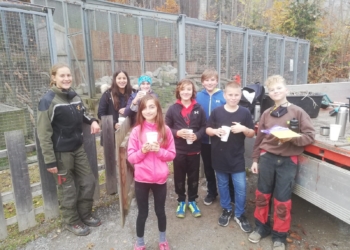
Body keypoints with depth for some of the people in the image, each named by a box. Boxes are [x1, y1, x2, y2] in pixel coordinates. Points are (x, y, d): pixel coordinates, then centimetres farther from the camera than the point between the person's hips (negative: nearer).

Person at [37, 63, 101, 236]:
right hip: (61, 153, -6)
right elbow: (44, 134, -16)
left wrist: (91, 121, -1)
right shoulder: (48, 100, -15)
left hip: (78, 149, 6)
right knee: (68, 189, 7)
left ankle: (85, 215, 33)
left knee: (88, 182, 12)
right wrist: (50, 160, -17)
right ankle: (72, 222, 29)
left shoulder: (74, 96, 4)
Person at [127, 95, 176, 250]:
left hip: (160, 178, 1)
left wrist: (159, 150, -18)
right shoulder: (136, 130, -7)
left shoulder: (165, 130, -4)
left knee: (160, 211, 19)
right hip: (141, 179, -1)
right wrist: (142, 151, -22)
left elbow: (172, 155, -1)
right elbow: (131, 157, -5)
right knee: (143, 213, 14)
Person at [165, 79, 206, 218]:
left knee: (194, 176, 13)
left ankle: (192, 201, 33)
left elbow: (204, 127, 3)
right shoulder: (173, 109, -4)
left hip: (194, 149, 1)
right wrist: (177, 133, -19)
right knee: (179, 177, 11)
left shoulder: (198, 108, 0)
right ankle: (181, 201, 31)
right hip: (178, 149, -1)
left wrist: (197, 135, -15)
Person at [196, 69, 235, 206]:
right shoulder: (198, 97, -3)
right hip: (205, 139, 3)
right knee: (208, 168, 18)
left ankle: (231, 194, 31)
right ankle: (211, 192, 38)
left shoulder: (224, 96, -8)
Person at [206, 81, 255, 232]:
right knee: (222, 185, 15)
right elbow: (207, 130, 3)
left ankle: (239, 214, 25)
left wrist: (244, 129, -18)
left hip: (237, 157, 0)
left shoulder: (245, 112, -2)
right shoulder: (217, 112, -3)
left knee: (241, 187, 4)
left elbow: (252, 134, 3)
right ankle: (226, 210, 35)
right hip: (219, 156, 1)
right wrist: (216, 131, -19)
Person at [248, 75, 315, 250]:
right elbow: (259, 138, 8)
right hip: (267, 157, 3)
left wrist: (291, 138, -23)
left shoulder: (297, 112, -4)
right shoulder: (266, 114, 5)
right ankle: (261, 227, 34)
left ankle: (279, 236, 27)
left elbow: (310, 135, -6)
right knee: (262, 195, 13)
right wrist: (255, 159, 8)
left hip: (288, 161, -3)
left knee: (282, 200, 7)